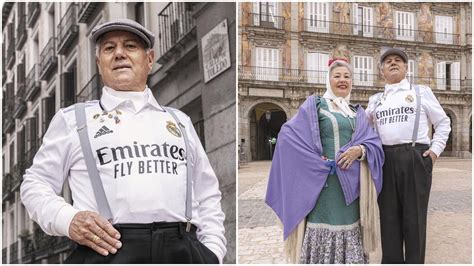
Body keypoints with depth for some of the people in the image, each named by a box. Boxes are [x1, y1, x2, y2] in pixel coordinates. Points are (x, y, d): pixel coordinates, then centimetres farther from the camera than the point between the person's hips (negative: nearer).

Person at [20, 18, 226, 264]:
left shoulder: (180, 121, 24)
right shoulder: (73, 119, 16)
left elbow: (207, 196, 22)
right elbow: (35, 183, 15)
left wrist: (213, 251, 8)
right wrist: (68, 220, -4)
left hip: (184, 251, 3)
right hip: (110, 251, -2)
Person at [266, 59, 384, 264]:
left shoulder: (358, 112, 18)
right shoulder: (315, 105, 3)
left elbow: (374, 142, 8)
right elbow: (287, 133, -7)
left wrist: (360, 150, -15)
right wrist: (315, 160, -13)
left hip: (351, 182, 5)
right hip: (324, 179, -4)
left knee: (349, 223, 7)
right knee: (325, 221, -6)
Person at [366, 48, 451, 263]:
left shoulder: (422, 92, 10)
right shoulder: (375, 100, 18)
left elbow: (443, 123, 12)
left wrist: (435, 149, -1)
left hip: (415, 158, -3)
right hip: (384, 161, 3)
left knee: (414, 217, -1)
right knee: (389, 216, 5)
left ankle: (414, 261, 7)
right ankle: (391, 260, 14)